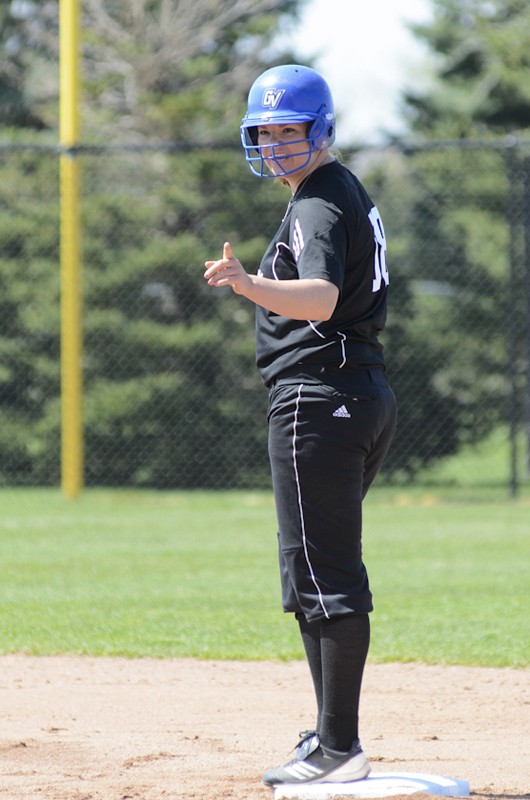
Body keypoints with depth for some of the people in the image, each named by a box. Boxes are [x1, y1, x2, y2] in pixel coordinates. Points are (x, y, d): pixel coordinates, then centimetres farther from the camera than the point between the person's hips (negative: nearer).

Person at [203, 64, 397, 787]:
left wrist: (250, 284, -47)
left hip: (319, 396, -11)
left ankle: (339, 748, -15)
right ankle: (335, 736, 21)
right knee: (322, 573, 16)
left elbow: (320, 297, -32)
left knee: (324, 577, -12)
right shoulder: (352, 194, 20)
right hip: (369, 394, 11)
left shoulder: (319, 204, -13)